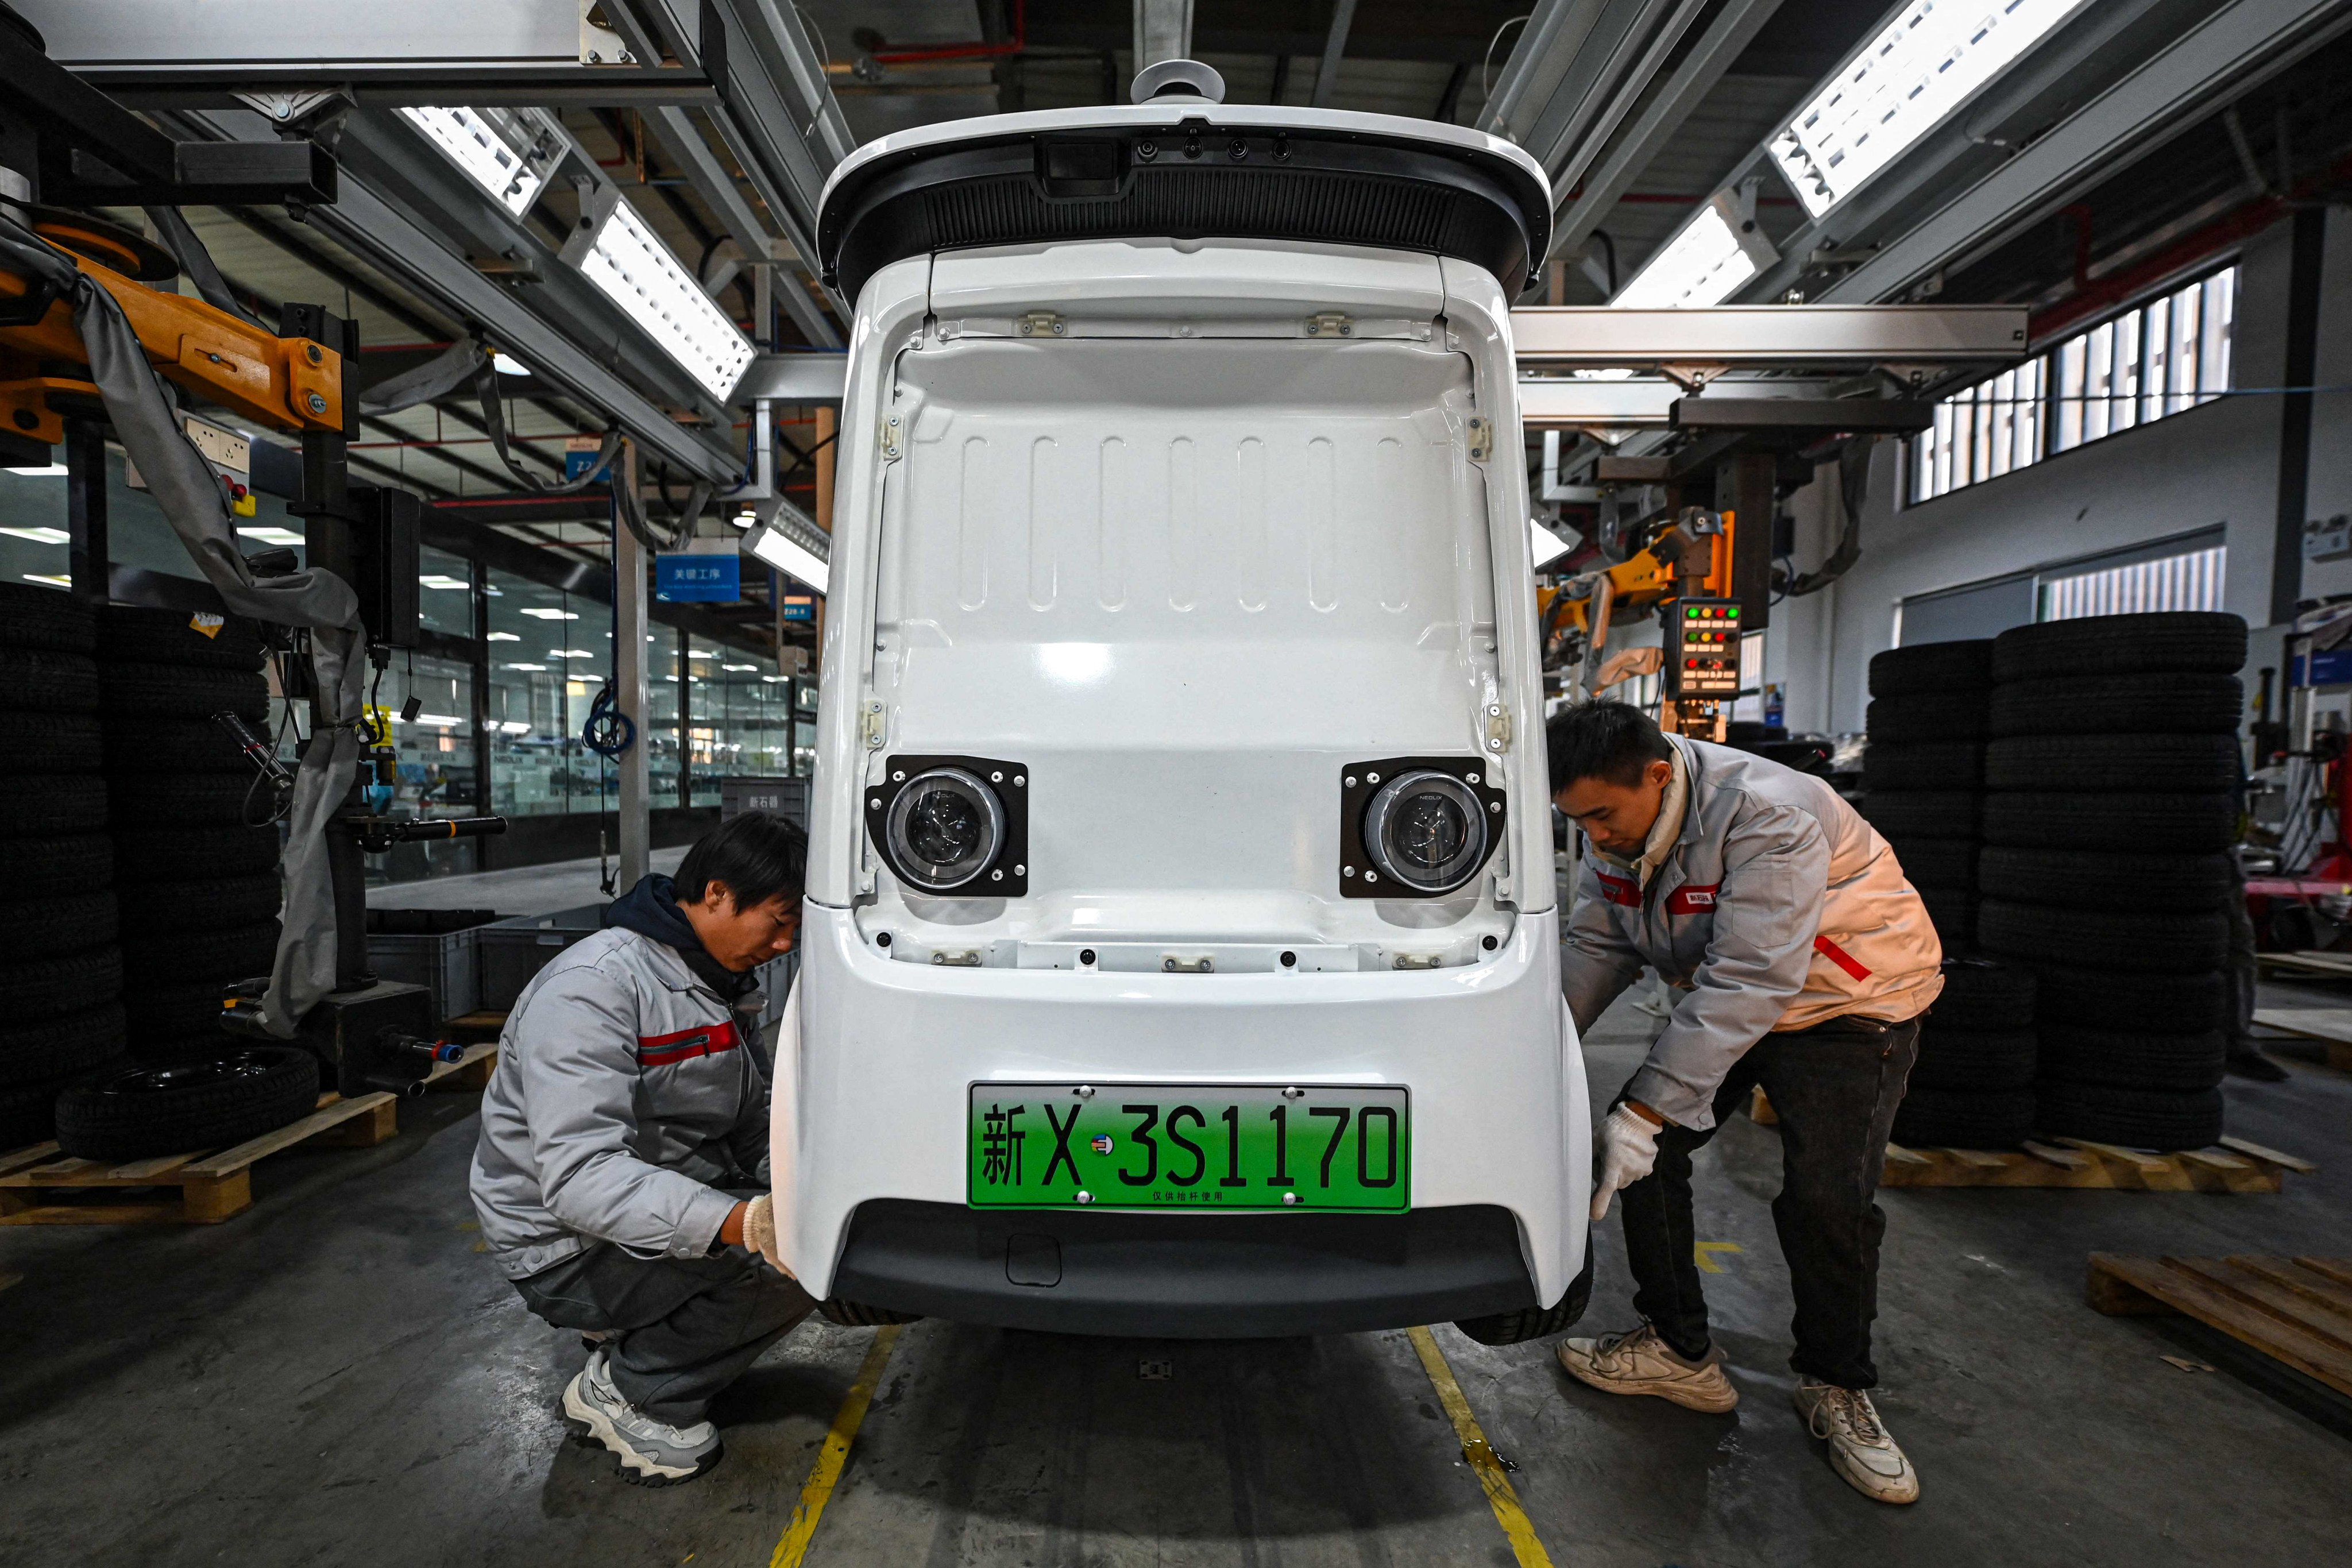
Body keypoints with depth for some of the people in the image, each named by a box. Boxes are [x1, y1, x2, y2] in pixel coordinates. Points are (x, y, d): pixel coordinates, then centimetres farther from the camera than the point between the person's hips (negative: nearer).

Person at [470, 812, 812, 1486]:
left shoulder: (725, 984, 5)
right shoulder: (596, 986, -25)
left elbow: (754, 1124, 11)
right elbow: (579, 1176, -34)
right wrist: (740, 1223, -43)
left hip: (669, 1198, 9)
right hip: (571, 1252, -9)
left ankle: (638, 1327, 11)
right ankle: (628, 1390, -3)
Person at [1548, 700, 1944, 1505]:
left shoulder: (1766, 818, -36)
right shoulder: (1616, 825, -11)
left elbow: (1747, 985, -39)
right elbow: (1594, 948, -6)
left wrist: (1647, 1109, -39)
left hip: (1847, 1006, -6)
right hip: (1719, 1000, 7)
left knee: (1827, 1198, -14)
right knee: (1640, 1151, -5)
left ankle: (1836, 1388, 14)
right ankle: (1678, 1350, 13)